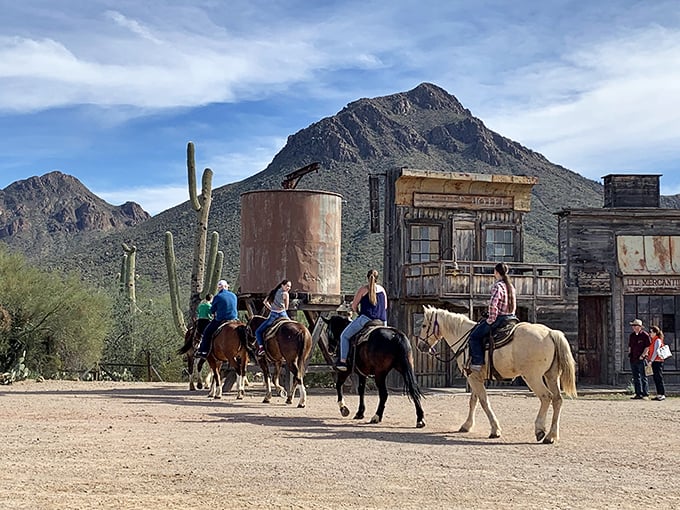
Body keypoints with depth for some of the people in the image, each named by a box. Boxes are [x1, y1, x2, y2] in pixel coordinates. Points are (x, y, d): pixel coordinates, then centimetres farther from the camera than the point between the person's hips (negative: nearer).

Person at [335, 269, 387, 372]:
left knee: (344, 336, 10)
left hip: (366, 319, -5)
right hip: (382, 321, 5)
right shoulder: (382, 289, 14)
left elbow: (354, 307, 2)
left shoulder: (363, 289, 1)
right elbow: (385, 307, 21)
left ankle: (343, 361, 1)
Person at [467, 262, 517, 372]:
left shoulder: (497, 286, -15)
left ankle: (477, 363, -12)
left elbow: (493, 305, -23)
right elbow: (514, 305, 19)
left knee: (475, 335, -5)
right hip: (511, 318, 9)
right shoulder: (511, 286, 11)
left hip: (499, 318, -9)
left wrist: (491, 320, -13)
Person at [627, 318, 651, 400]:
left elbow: (648, 346, -8)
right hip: (633, 359, 7)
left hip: (641, 359, -7)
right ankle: (638, 394, 14)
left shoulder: (645, 335, -5)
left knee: (643, 378, -6)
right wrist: (629, 353, 12)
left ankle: (645, 395, -3)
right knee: (636, 378, 9)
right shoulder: (631, 335, 16)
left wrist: (642, 355, -12)